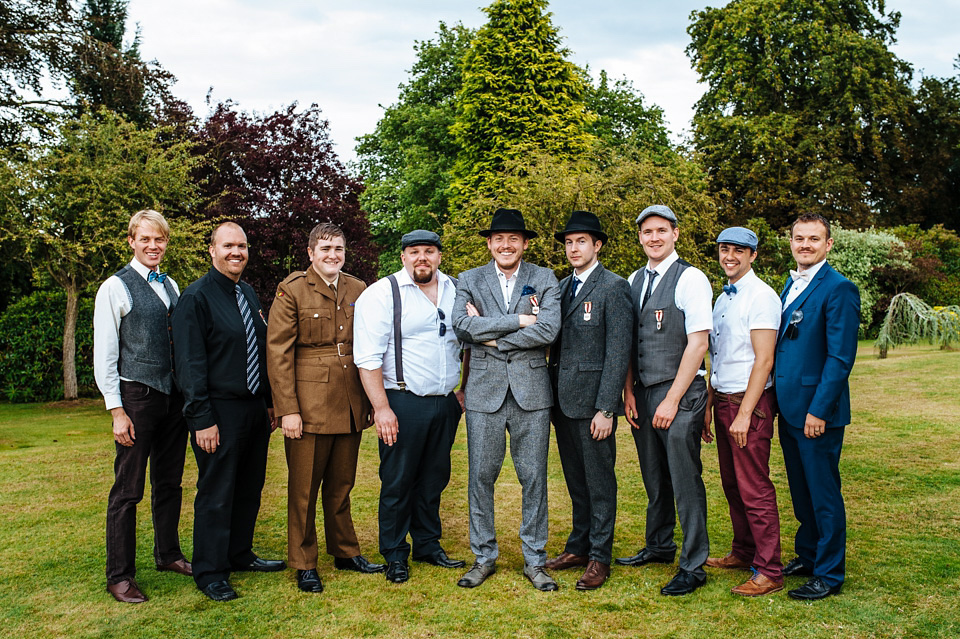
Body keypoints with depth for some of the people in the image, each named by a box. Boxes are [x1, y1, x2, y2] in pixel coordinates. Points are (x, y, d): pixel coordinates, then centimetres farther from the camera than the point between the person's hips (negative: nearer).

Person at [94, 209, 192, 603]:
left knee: (169, 482, 16)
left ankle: (168, 554, 31)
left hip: (174, 395, 6)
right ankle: (119, 576, 10)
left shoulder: (171, 286, 12)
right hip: (137, 395, -6)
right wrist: (116, 410, -12)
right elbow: (104, 355, -7)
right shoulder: (115, 287, -5)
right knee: (128, 490, 0)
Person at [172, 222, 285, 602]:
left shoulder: (249, 294, 13)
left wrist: (270, 403, 15)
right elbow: (190, 364, -14)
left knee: (250, 488, 16)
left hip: (255, 409, 7)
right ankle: (209, 572, 14)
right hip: (220, 412, -7)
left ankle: (240, 554, 32)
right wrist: (202, 419, -17)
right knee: (216, 495, 1)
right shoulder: (197, 297, -10)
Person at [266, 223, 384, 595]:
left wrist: (374, 400, 8)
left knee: (342, 484, 16)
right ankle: (304, 564, 18)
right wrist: (287, 409, -13)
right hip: (308, 405, -4)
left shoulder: (358, 291, 9)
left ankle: (346, 552, 31)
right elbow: (278, 353, -8)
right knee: (304, 489, 5)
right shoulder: (292, 290, -4)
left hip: (350, 406, 4)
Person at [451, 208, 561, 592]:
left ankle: (534, 560, 19)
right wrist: (518, 320, -13)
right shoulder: (469, 281, 8)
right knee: (481, 476, 6)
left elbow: (549, 330, -10)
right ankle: (484, 557, 21)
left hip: (531, 389, 0)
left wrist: (492, 337, -9)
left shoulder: (544, 279, 5)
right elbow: (462, 326, -10)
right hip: (484, 390, 1)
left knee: (534, 477, 6)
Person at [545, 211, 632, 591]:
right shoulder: (562, 287, 14)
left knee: (600, 480, 3)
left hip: (592, 400, -7)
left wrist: (606, 409, -16)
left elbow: (618, 352, -12)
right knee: (575, 478, 16)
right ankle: (579, 547, 28)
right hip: (562, 398, 7)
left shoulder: (614, 288, -7)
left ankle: (600, 556, 14)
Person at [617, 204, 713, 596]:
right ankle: (658, 547, 32)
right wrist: (629, 392, 5)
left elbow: (698, 344, -13)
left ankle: (692, 566, 11)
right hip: (642, 393, 6)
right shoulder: (634, 281, 12)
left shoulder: (690, 278, -8)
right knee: (654, 479, 16)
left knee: (685, 482, -1)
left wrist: (672, 400, -15)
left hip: (679, 393, -6)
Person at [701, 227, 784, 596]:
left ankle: (769, 571, 5)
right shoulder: (722, 298, 14)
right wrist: (709, 406, 15)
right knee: (731, 483, 15)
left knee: (754, 488, -4)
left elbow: (764, 361, -17)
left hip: (750, 402, -8)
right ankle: (743, 553, 30)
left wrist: (744, 414, -20)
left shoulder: (761, 296, -12)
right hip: (723, 399, 8)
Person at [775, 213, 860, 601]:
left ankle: (829, 574, 14)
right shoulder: (790, 285, 14)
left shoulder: (839, 289, -12)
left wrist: (819, 410, -19)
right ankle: (807, 556, 33)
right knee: (801, 491, 18)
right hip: (790, 409, 8)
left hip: (818, 411, -8)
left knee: (823, 494, 3)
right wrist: (779, 401, 12)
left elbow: (840, 357, -17)